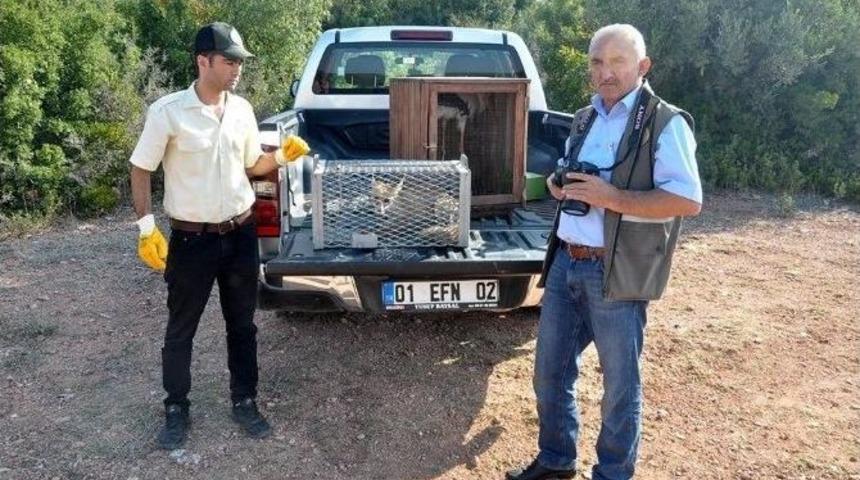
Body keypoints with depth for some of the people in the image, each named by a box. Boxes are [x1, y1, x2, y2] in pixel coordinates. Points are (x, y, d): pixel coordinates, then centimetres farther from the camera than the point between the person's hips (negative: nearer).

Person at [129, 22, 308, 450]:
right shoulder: (168, 111, -13)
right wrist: (146, 229, -10)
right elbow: (140, 170, -5)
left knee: (242, 324, 14)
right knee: (181, 329, 10)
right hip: (191, 238, -4)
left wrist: (283, 155, -7)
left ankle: (244, 402, 31)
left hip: (241, 233, 4)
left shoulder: (242, 109, 1)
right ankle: (176, 408, 30)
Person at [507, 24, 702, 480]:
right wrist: (558, 183, 3)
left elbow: (688, 200, -17)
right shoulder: (584, 120, 14)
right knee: (550, 369, 16)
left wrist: (612, 197, -23)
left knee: (620, 383, 8)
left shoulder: (665, 123, -8)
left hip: (617, 273, -7)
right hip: (564, 262, 7)